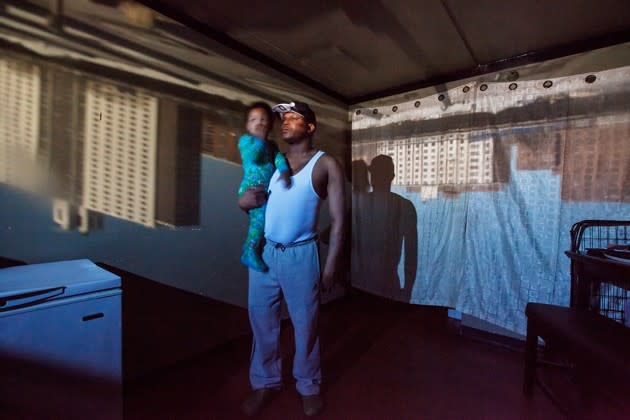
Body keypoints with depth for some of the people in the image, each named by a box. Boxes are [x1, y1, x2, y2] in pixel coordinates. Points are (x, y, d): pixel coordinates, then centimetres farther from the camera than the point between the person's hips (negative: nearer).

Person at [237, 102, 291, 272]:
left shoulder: (271, 145, 17)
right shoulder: (245, 140, 1)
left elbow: (279, 159, -3)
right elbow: (252, 156, -19)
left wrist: (284, 172, -23)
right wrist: (260, 139, -9)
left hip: (268, 190, 7)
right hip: (251, 188, -7)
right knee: (261, 212, -28)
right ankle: (250, 251, -16)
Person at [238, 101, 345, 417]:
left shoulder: (326, 164, -2)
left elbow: (338, 219, -4)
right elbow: (252, 201, 16)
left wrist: (331, 264, -8)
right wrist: (244, 201, -8)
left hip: (300, 254, -4)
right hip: (263, 251, 4)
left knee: (305, 323, 12)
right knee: (262, 320, 15)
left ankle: (308, 386, 36)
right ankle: (265, 382, 39)